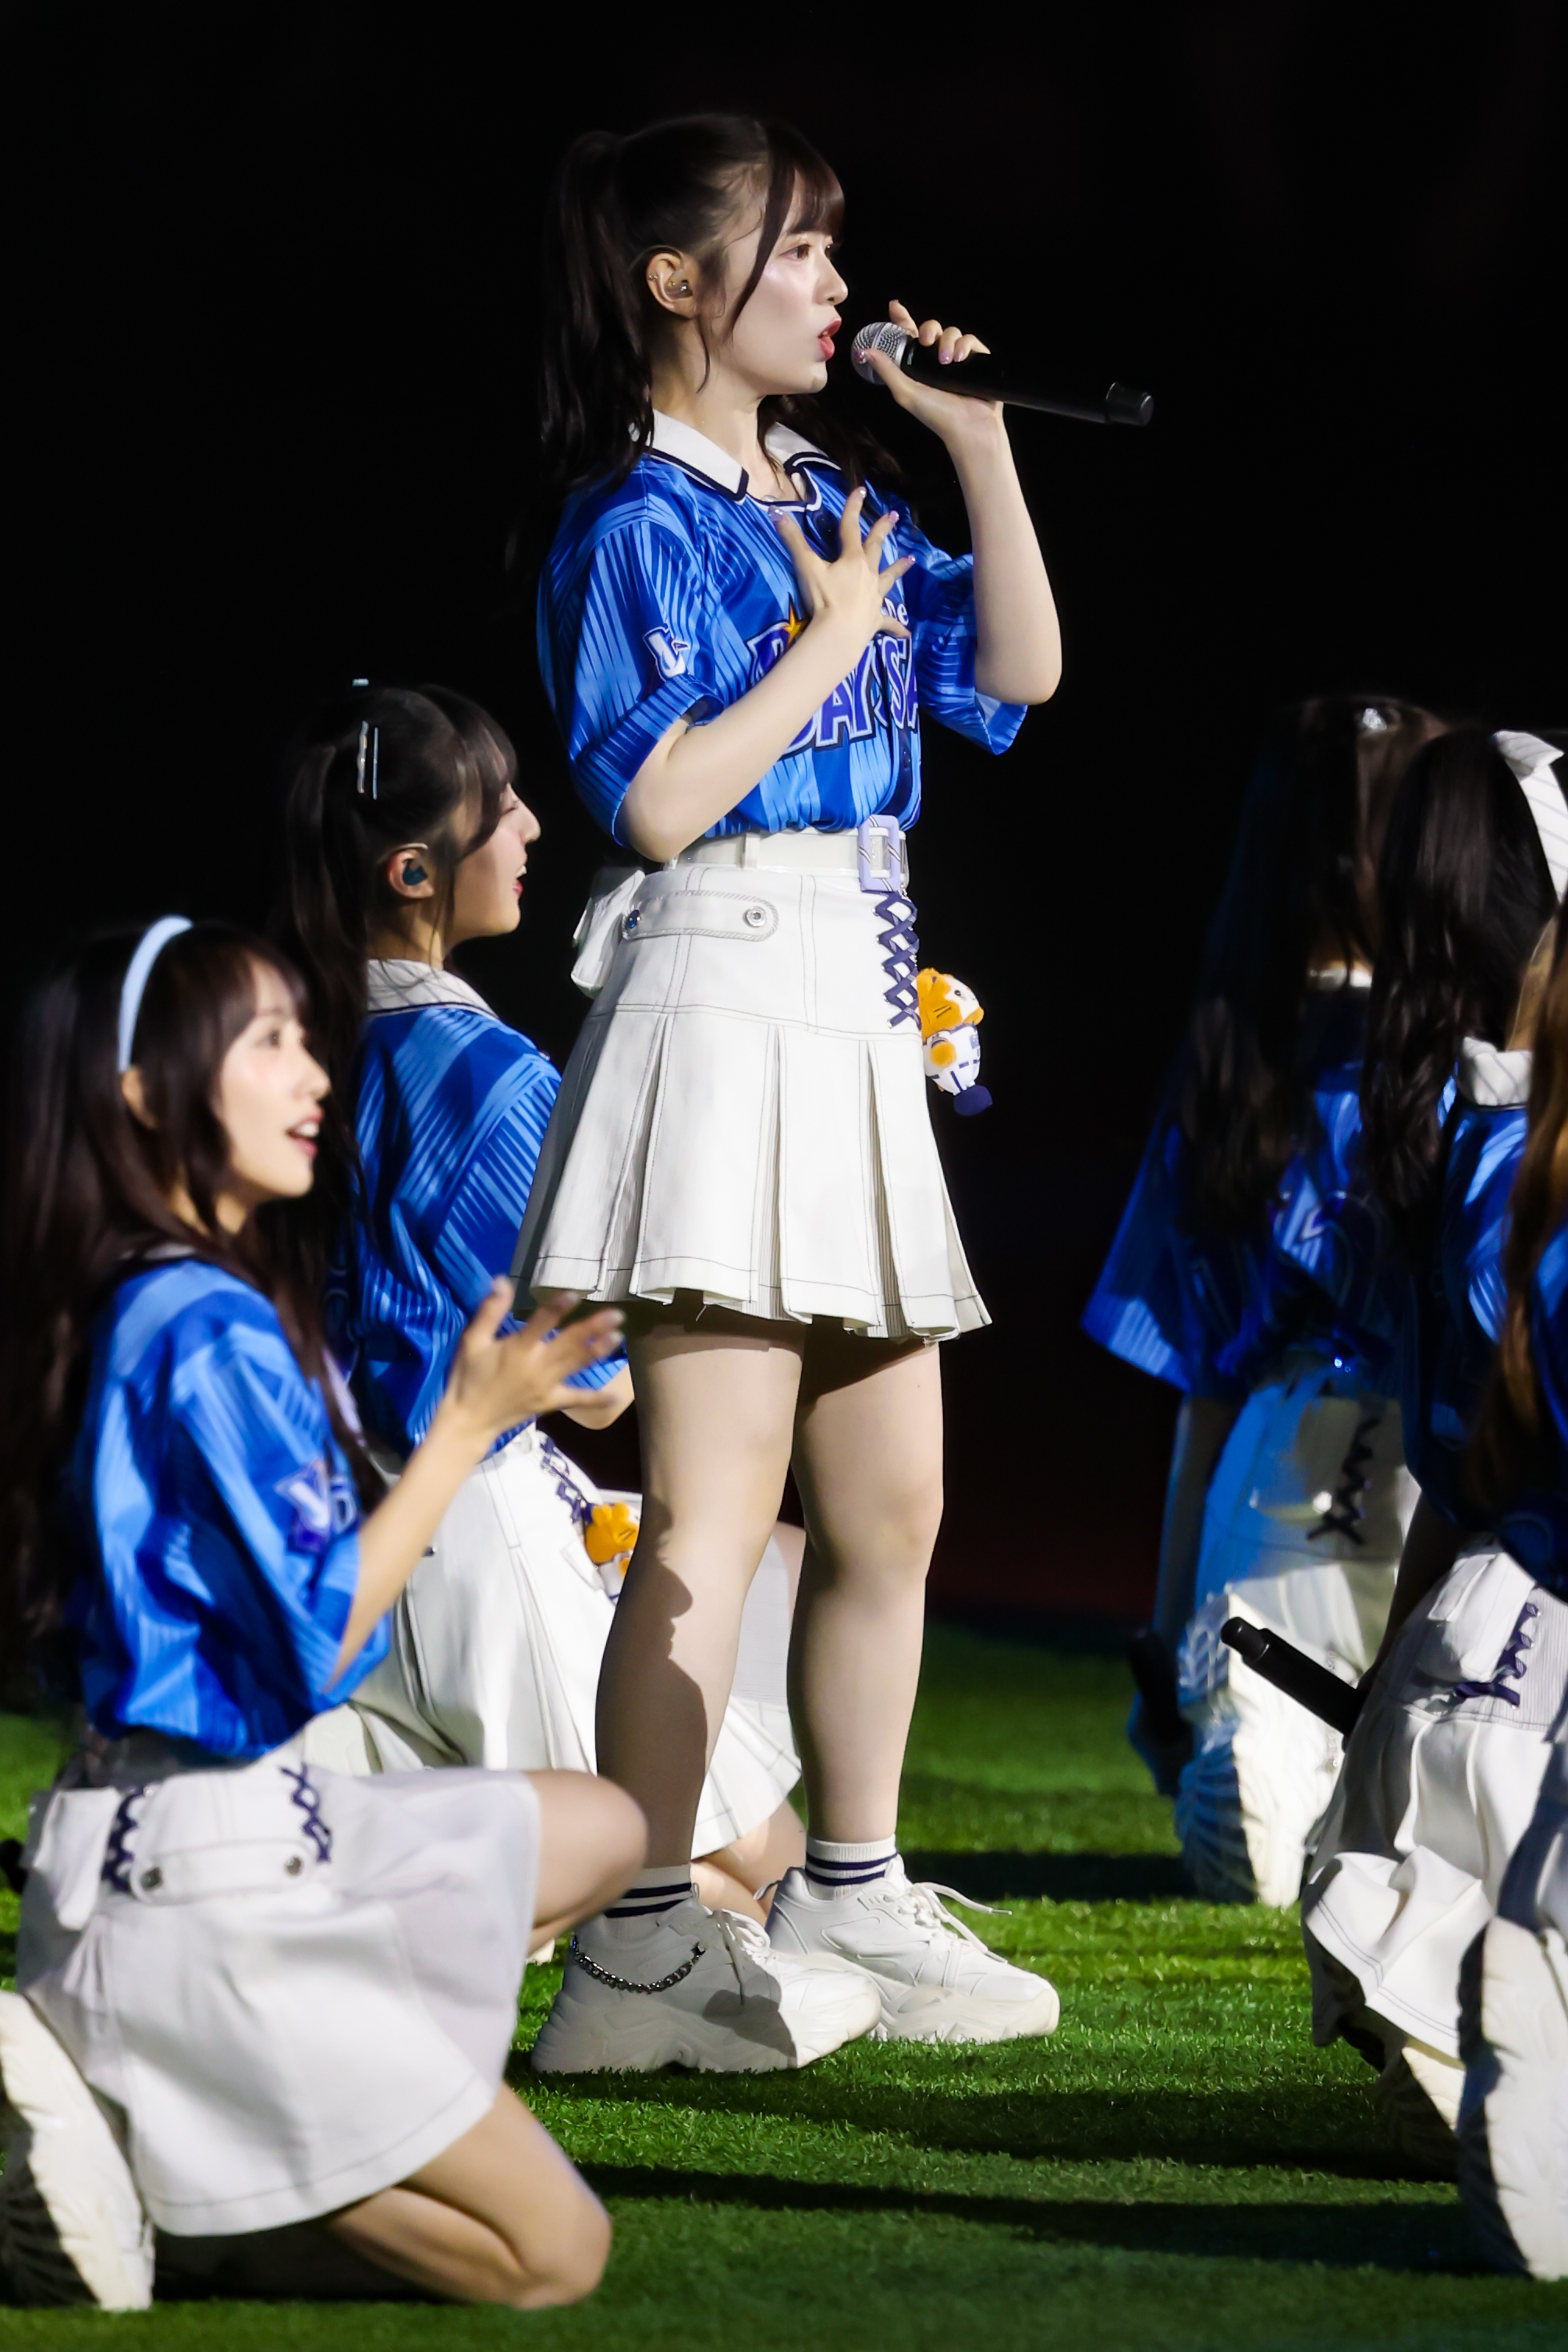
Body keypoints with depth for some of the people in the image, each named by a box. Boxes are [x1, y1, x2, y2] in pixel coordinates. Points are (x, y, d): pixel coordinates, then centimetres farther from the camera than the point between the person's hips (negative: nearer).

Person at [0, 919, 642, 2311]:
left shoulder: (134, 1308, 10)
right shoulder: (212, 1330, -20)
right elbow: (316, 1645, -20)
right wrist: (468, 1425, -14)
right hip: (210, 1873, -9)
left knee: (606, 1831, 27)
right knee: (554, 2254, -6)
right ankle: (140, 2130, -6)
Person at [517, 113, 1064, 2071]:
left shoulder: (833, 499, 16)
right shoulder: (641, 525, -9)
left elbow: (1020, 669, 15)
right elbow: (659, 803, -18)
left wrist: (977, 441, 9)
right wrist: (828, 640, -9)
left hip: (855, 1026, 9)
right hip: (724, 1007, -9)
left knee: (891, 1502, 14)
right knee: (713, 1508, -13)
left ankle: (850, 1894, 26)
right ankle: (638, 1948, -12)